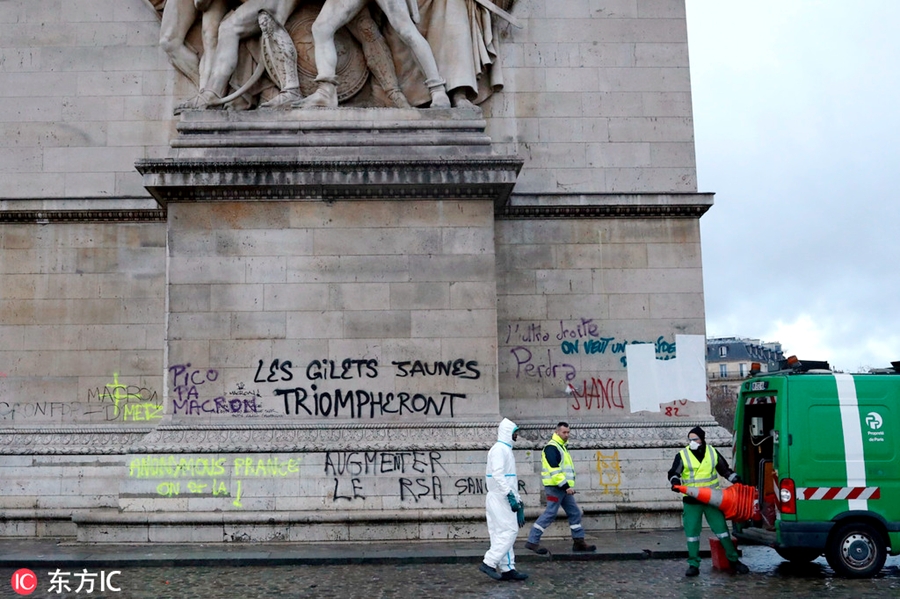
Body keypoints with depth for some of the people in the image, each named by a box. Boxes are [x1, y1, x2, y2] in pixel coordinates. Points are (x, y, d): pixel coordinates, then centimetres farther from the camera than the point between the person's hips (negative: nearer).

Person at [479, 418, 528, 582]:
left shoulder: (505, 449, 20)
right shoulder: (499, 449, -13)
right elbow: (498, 474, -23)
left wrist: (517, 498, 25)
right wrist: (510, 495, -25)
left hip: (502, 499, 10)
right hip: (500, 498, -10)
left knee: (503, 534, 9)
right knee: (509, 531, -11)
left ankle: (507, 569, 11)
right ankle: (489, 563, -9)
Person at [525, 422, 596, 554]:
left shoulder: (562, 446, 20)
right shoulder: (551, 447, -13)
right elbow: (554, 470, -22)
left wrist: (568, 486, 21)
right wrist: (566, 486, -24)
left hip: (564, 488, 10)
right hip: (555, 488, -10)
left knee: (575, 512, 10)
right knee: (550, 514, -9)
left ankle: (579, 542, 17)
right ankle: (532, 541, -3)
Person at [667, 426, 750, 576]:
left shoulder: (713, 453, 6)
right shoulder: (682, 455, -1)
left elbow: (725, 470, 19)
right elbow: (673, 473, 0)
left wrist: (736, 479, 8)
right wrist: (675, 482, -21)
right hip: (691, 502, -1)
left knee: (721, 529, 5)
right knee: (692, 532, 1)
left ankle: (733, 560, 18)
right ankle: (693, 565, 10)